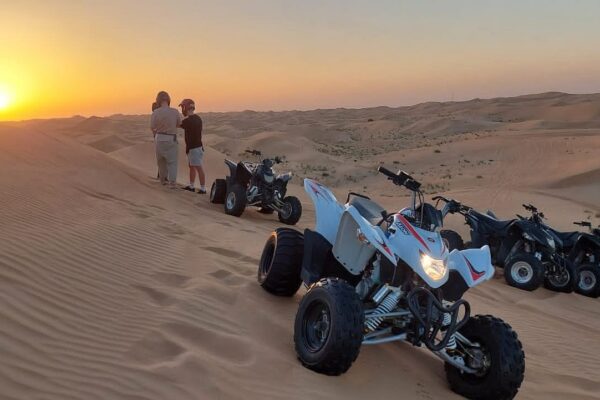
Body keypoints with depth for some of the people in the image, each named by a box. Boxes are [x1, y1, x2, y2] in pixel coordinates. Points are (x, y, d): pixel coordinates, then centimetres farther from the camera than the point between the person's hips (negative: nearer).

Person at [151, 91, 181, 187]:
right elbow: (178, 124, 5)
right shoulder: (175, 112, -11)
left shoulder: (155, 112, -13)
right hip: (171, 139, -1)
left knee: (161, 160, 19)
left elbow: (152, 127, -6)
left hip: (159, 138, 1)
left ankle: (163, 179, 30)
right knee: (172, 161, 8)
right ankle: (172, 181, -2)